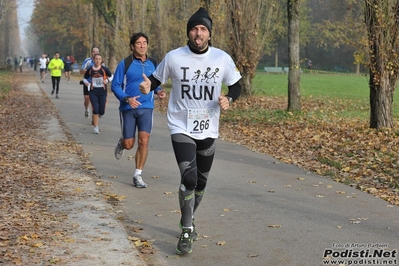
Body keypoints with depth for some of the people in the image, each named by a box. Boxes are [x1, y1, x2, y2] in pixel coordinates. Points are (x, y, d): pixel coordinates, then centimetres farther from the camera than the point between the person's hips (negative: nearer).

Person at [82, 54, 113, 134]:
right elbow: (85, 78, 13)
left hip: (102, 92, 0)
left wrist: (107, 80, -10)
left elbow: (111, 76, 10)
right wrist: (86, 83, -8)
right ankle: (96, 127, 1)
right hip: (93, 92, 0)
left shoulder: (104, 69, -5)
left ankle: (100, 113, 43)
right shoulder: (90, 70, -1)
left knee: (101, 112, 3)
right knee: (95, 110, -10)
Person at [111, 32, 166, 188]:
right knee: (129, 144, 3)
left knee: (144, 141, -11)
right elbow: (115, 86, -4)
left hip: (146, 108, 2)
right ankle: (121, 143, 42)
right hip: (128, 109, -2)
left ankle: (138, 175, 1)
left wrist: (158, 91, -2)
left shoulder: (153, 64, 7)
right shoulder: (125, 64, -5)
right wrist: (127, 99, -21)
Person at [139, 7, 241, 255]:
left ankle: (188, 220, 40)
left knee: (201, 181, 15)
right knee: (189, 177, -18)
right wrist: (147, 86, -21)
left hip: (208, 130, 3)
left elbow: (236, 86, 6)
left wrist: (228, 99, -15)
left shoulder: (222, 58, -6)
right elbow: (156, 79, 3)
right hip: (181, 128, -3)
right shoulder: (174, 57, -9)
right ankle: (187, 231, -2)